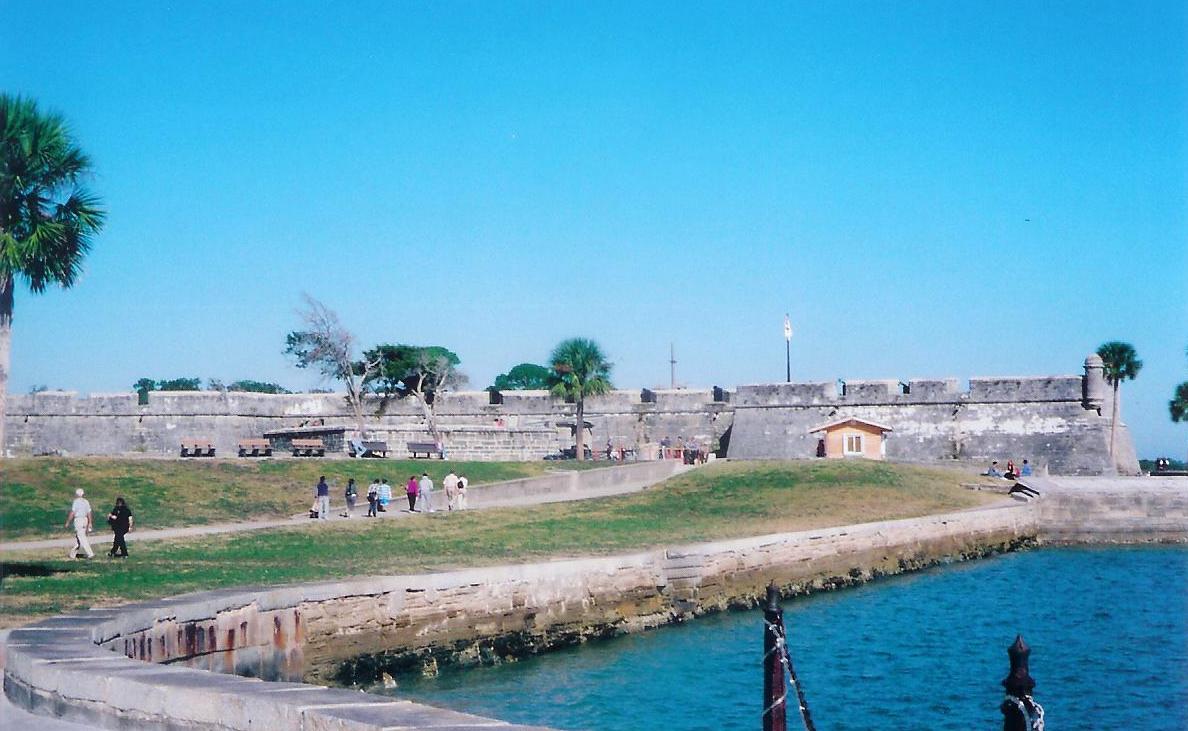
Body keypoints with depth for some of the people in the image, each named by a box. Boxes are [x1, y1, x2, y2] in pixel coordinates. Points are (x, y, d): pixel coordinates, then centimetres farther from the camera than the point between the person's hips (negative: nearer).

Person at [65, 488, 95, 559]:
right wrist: (90, 523, 7)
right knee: (77, 538, 17)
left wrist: (67, 522, -5)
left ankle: (90, 554, -16)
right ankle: (73, 554, 24)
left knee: (82, 538, -8)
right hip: (85, 520, 8)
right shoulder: (86, 502, 10)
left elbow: (72, 513, -12)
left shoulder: (76, 502, -10)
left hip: (78, 520, -8)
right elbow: (89, 513, 6)